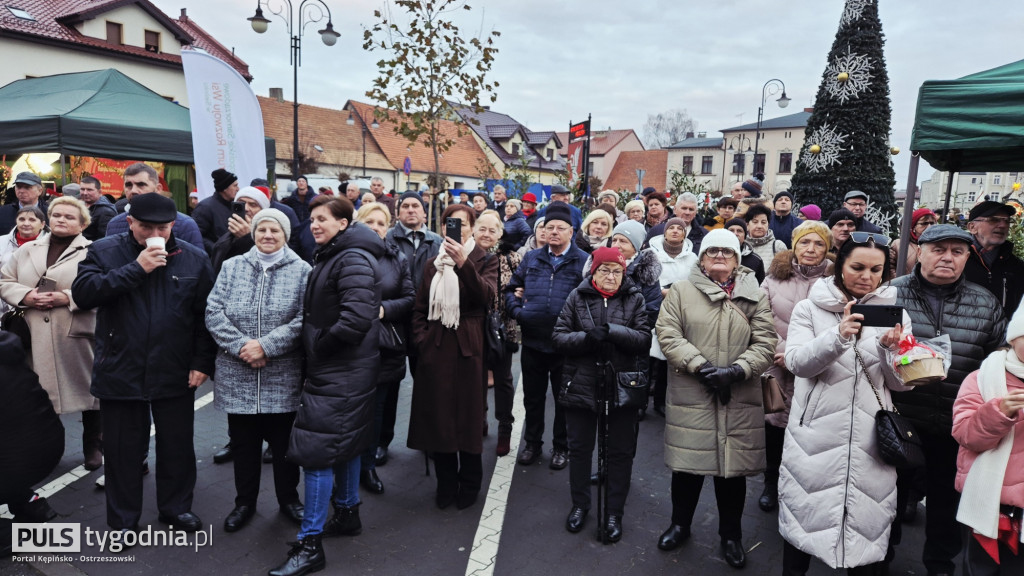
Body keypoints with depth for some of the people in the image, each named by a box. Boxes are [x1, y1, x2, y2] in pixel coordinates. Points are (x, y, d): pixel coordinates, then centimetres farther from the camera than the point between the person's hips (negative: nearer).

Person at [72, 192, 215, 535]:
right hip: (120, 372, 0)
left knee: (177, 446, 14)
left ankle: (176, 507, 34)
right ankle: (122, 519, 30)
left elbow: (206, 315, 0)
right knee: (123, 449, 12)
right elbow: (82, 293, -16)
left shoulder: (194, 259, -1)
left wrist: (202, 362, -6)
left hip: (176, 374, 1)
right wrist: (135, 269, -21)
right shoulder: (104, 252, -1)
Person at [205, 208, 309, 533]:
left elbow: (303, 320, -11)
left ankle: (288, 498, 31)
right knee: (243, 442, 14)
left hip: (283, 378, -2)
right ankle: (244, 503, 32)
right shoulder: (231, 267, 6)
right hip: (237, 377, 2)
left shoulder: (301, 271, -2)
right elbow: (213, 313, -2)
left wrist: (266, 345, -18)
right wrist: (241, 345, -15)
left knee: (284, 442, 11)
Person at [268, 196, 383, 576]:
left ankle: (310, 545, 2)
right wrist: (315, 349, 6)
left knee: (317, 450, -7)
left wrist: (318, 346, -16)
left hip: (341, 373, -10)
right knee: (345, 443, 19)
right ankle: (348, 514, 34)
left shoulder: (352, 260, -17)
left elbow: (357, 318, -28)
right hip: (337, 370, 10)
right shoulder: (330, 258, 14)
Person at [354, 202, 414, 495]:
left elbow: (410, 299, 1)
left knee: (376, 409, 12)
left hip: (385, 346, 2)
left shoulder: (398, 259, 6)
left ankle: (367, 466, 28)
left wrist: (383, 309, -13)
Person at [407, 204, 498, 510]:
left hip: (468, 347, -3)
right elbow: (420, 307, 13)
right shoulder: (434, 264, 12)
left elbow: (486, 294, -20)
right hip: (435, 347, 4)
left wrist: (463, 263, -31)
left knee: (468, 415, 4)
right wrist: (420, 339, 0)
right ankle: (446, 482, 24)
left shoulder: (485, 260, 1)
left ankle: (469, 484, 22)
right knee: (438, 416, 8)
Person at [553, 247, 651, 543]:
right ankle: (580, 504, 33)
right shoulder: (577, 297, 1)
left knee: (620, 451, 9)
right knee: (579, 448, 13)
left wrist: (612, 331, -25)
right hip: (581, 384, 1)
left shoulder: (634, 299, 0)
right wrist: (587, 337, -22)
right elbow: (559, 337, -4)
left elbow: (644, 339, -10)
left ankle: (614, 512, 26)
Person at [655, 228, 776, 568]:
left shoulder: (753, 295, 7)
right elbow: (668, 333, -6)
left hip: (739, 400, 1)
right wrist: (701, 367, -15)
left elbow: (765, 343, 1)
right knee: (688, 464, 10)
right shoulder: (682, 291, 3)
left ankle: (731, 535, 31)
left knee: (733, 466, 10)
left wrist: (735, 371, -14)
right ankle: (680, 525, 33)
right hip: (690, 397, -1)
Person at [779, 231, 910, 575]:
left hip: (870, 435, 2)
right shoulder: (809, 308, 0)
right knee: (803, 513, 8)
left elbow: (900, 383, 3)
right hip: (816, 432, -1)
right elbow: (797, 363, -13)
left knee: (868, 520, 9)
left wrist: (891, 349, -16)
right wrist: (838, 336, -27)